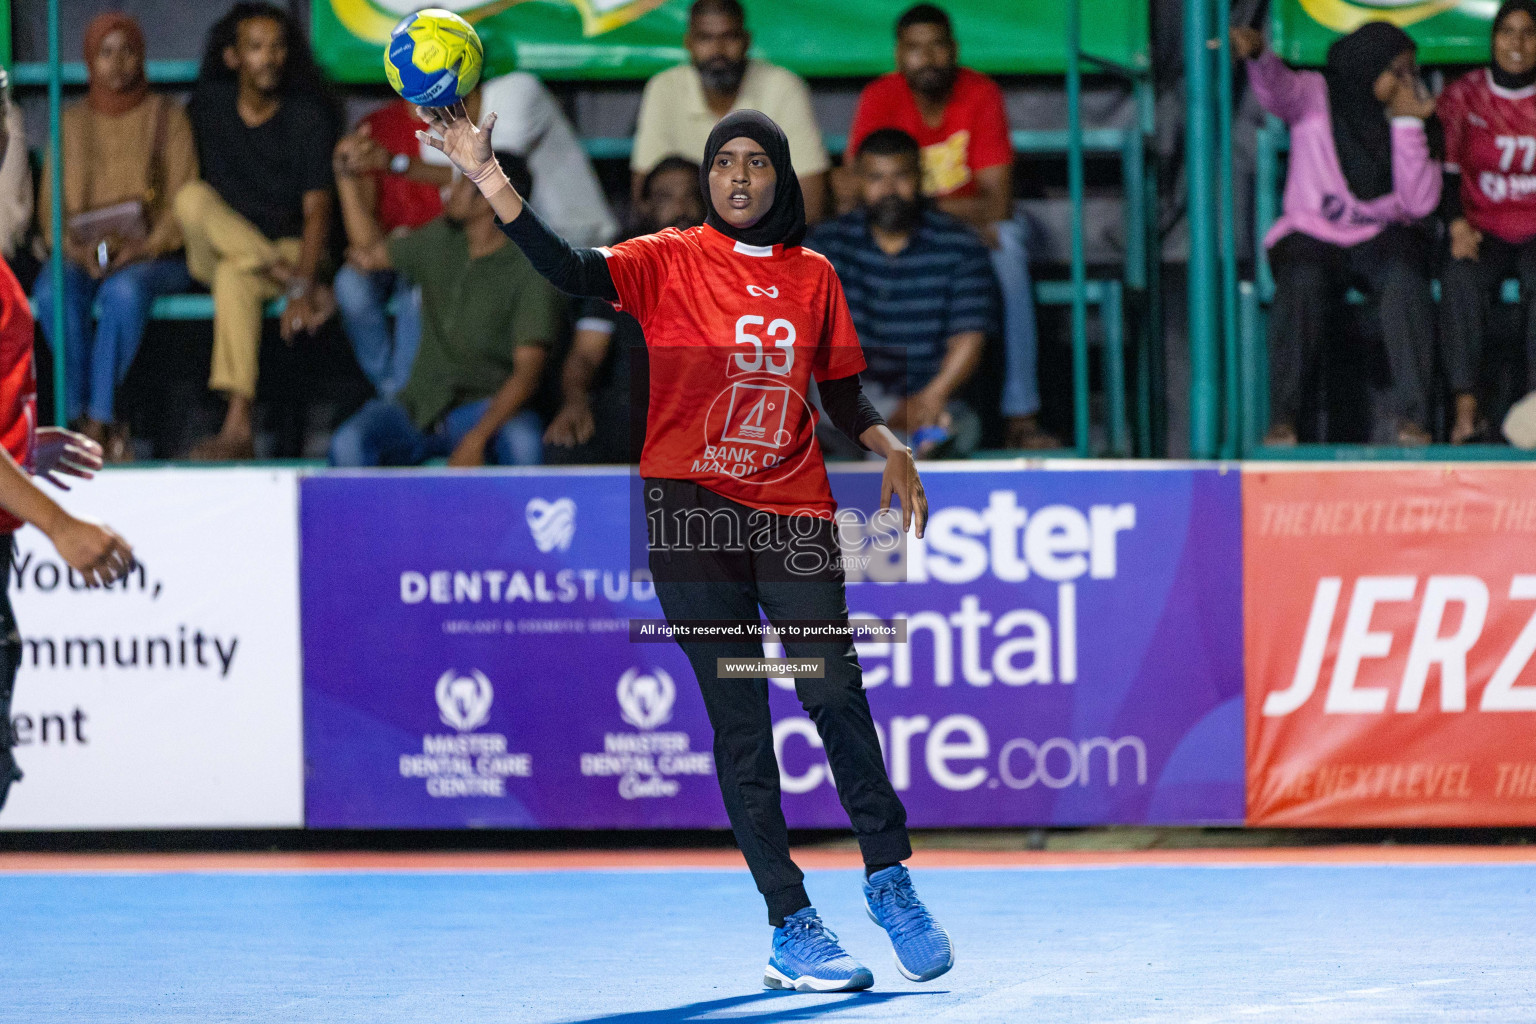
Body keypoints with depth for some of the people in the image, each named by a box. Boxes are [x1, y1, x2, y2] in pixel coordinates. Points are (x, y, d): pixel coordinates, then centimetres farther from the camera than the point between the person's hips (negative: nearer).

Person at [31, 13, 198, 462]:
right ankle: (83, 416, -29)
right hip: (83, 256, 2)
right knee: (52, 290, -33)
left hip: (153, 256, -2)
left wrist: (141, 248, -18)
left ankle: (98, 421, -34)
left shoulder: (167, 117, 7)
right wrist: (80, 248, -12)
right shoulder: (71, 122, 14)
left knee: (124, 290, -38)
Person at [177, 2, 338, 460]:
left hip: (288, 247, -3)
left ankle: (237, 428, -49)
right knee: (192, 198, -30)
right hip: (221, 246, 3)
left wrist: (303, 284, -28)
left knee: (235, 276, -38)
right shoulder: (209, 104, 3)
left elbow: (316, 211, -12)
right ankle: (316, 294, -34)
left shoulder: (309, 117, -6)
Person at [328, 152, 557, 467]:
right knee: (347, 444, -28)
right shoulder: (441, 240, 11)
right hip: (419, 405, 4)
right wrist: (348, 175, 22)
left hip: (487, 408, -4)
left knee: (522, 441, -40)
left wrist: (476, 439, -28)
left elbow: (527, 371, -16)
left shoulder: (530, 272, -8)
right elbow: (371, 255, 29)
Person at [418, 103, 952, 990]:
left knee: (835, 692, -10)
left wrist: (889, 446, -3)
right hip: (690, 510, -2)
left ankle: (889, 876, 11)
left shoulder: (814, 277, 9)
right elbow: (569, 268, -16)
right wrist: (487, 176, -27)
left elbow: (842, 392, 17)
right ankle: (791, 927, 5)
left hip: (793, 509, 2)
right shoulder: (671, 261, 0)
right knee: (739, 719, 0)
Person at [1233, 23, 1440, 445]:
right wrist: (1256, 54, -52)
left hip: (1383, 235, 1)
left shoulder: (1413, 109, 0)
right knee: (1302, 284, -35)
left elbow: (1420, 202, -11)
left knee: (1406, 281, -32)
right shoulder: (1315, 94, -4)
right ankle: (1282, 420, -32)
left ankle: (1413, 418, -32)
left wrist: (1406, 123, -18)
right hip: (1313, 234, -1)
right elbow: (1276, 87, -29)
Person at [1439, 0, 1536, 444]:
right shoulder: (1463, 95, 6)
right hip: (1483, 230, 1)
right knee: (1460, 277, -33)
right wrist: (1457, 225, -11)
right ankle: (1465, 408, -37)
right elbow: (1446, 170, 6)